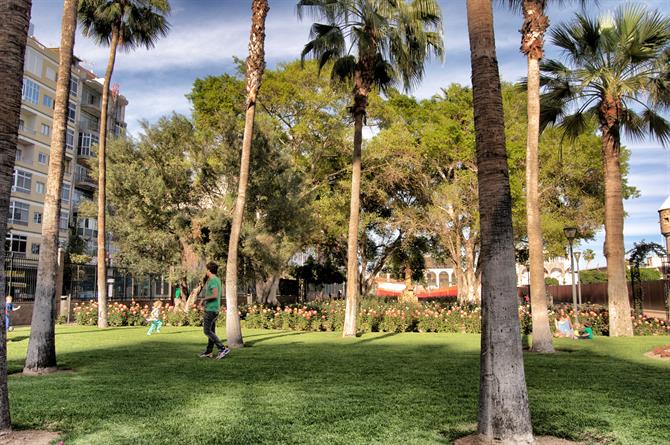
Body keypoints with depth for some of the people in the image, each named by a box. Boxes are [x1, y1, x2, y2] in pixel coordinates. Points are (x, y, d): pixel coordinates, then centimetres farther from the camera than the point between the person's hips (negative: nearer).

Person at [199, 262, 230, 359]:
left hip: (210, 309, -10)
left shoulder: (213, 280, -16)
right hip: (215, 309, 10)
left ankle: (223, 348, -14)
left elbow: (215, 295, -25)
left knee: (207, 331, -9)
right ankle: (208, 352, 21)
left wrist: (204, 299, -14)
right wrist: (206, 278, 19)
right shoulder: (217, 279, 14)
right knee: (211, 331, 13)